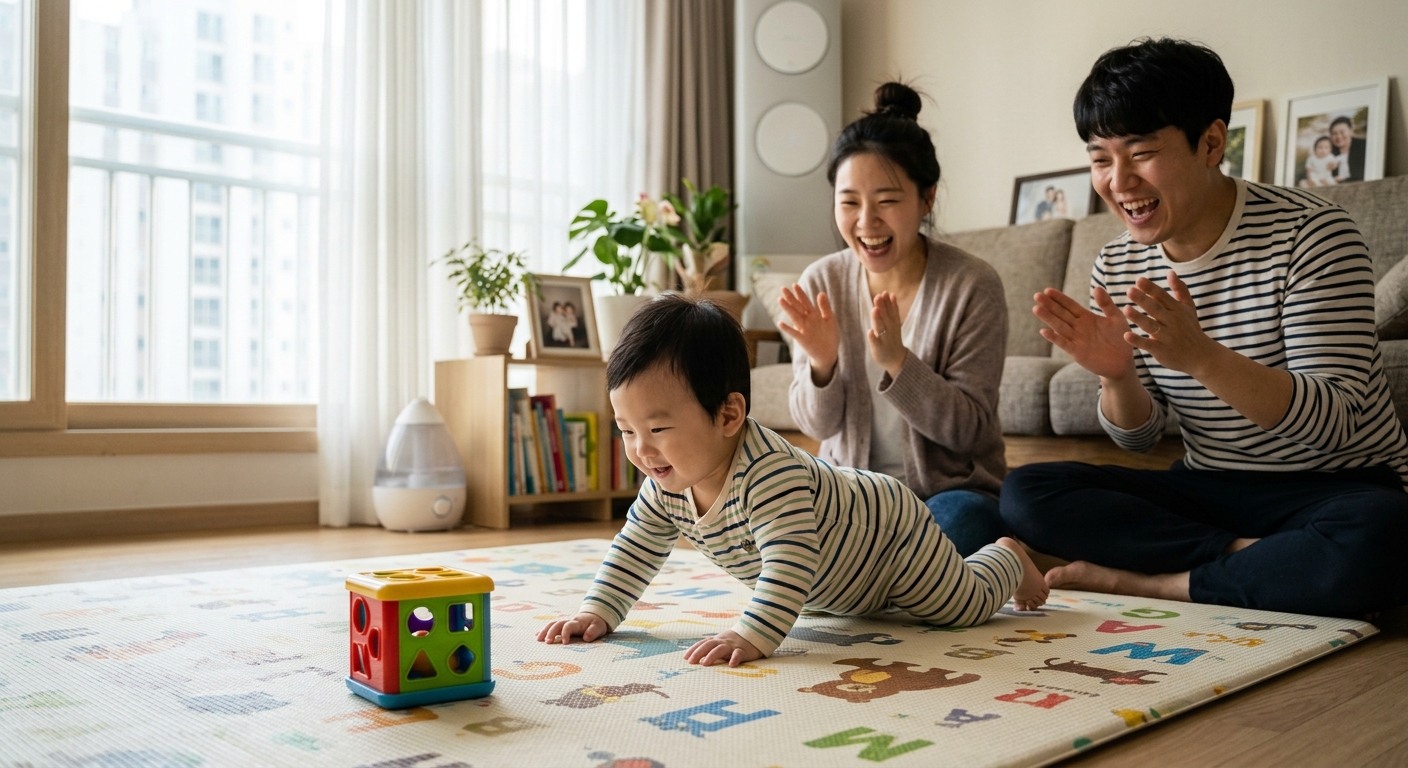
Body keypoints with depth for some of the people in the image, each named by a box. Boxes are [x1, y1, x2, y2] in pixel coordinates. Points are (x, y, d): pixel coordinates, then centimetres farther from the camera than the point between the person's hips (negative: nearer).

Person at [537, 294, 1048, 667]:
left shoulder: (770, 473, -47)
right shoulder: (669, 484, -20)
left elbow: (791, 563, -53)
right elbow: (635, 550, -8)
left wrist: (752, 637, -62)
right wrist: (596, 614, -17)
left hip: (890, 533, -8)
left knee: (970, 604, 10)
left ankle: (1007, 558, 40)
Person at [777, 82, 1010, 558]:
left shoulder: (972, 286, -14)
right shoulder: (821, 283, -4)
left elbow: (971, 430, -15)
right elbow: (817, 425, -1)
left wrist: (897, 361, -30)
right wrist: (822, 365, -24)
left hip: (954, 489, -2)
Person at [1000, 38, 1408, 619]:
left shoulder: (1311, 234, -15)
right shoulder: (1117, 268, -1)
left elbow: (1337, 424, -21)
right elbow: (1138, 437, 5)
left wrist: (1202, 357, -36)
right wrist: (1117, 375, -19)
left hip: (1334, 489, -4)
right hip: (1208, 491, 4)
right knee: (1023, 494, -15)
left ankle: (1148, 584, -19)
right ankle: (1248, 555, -17)